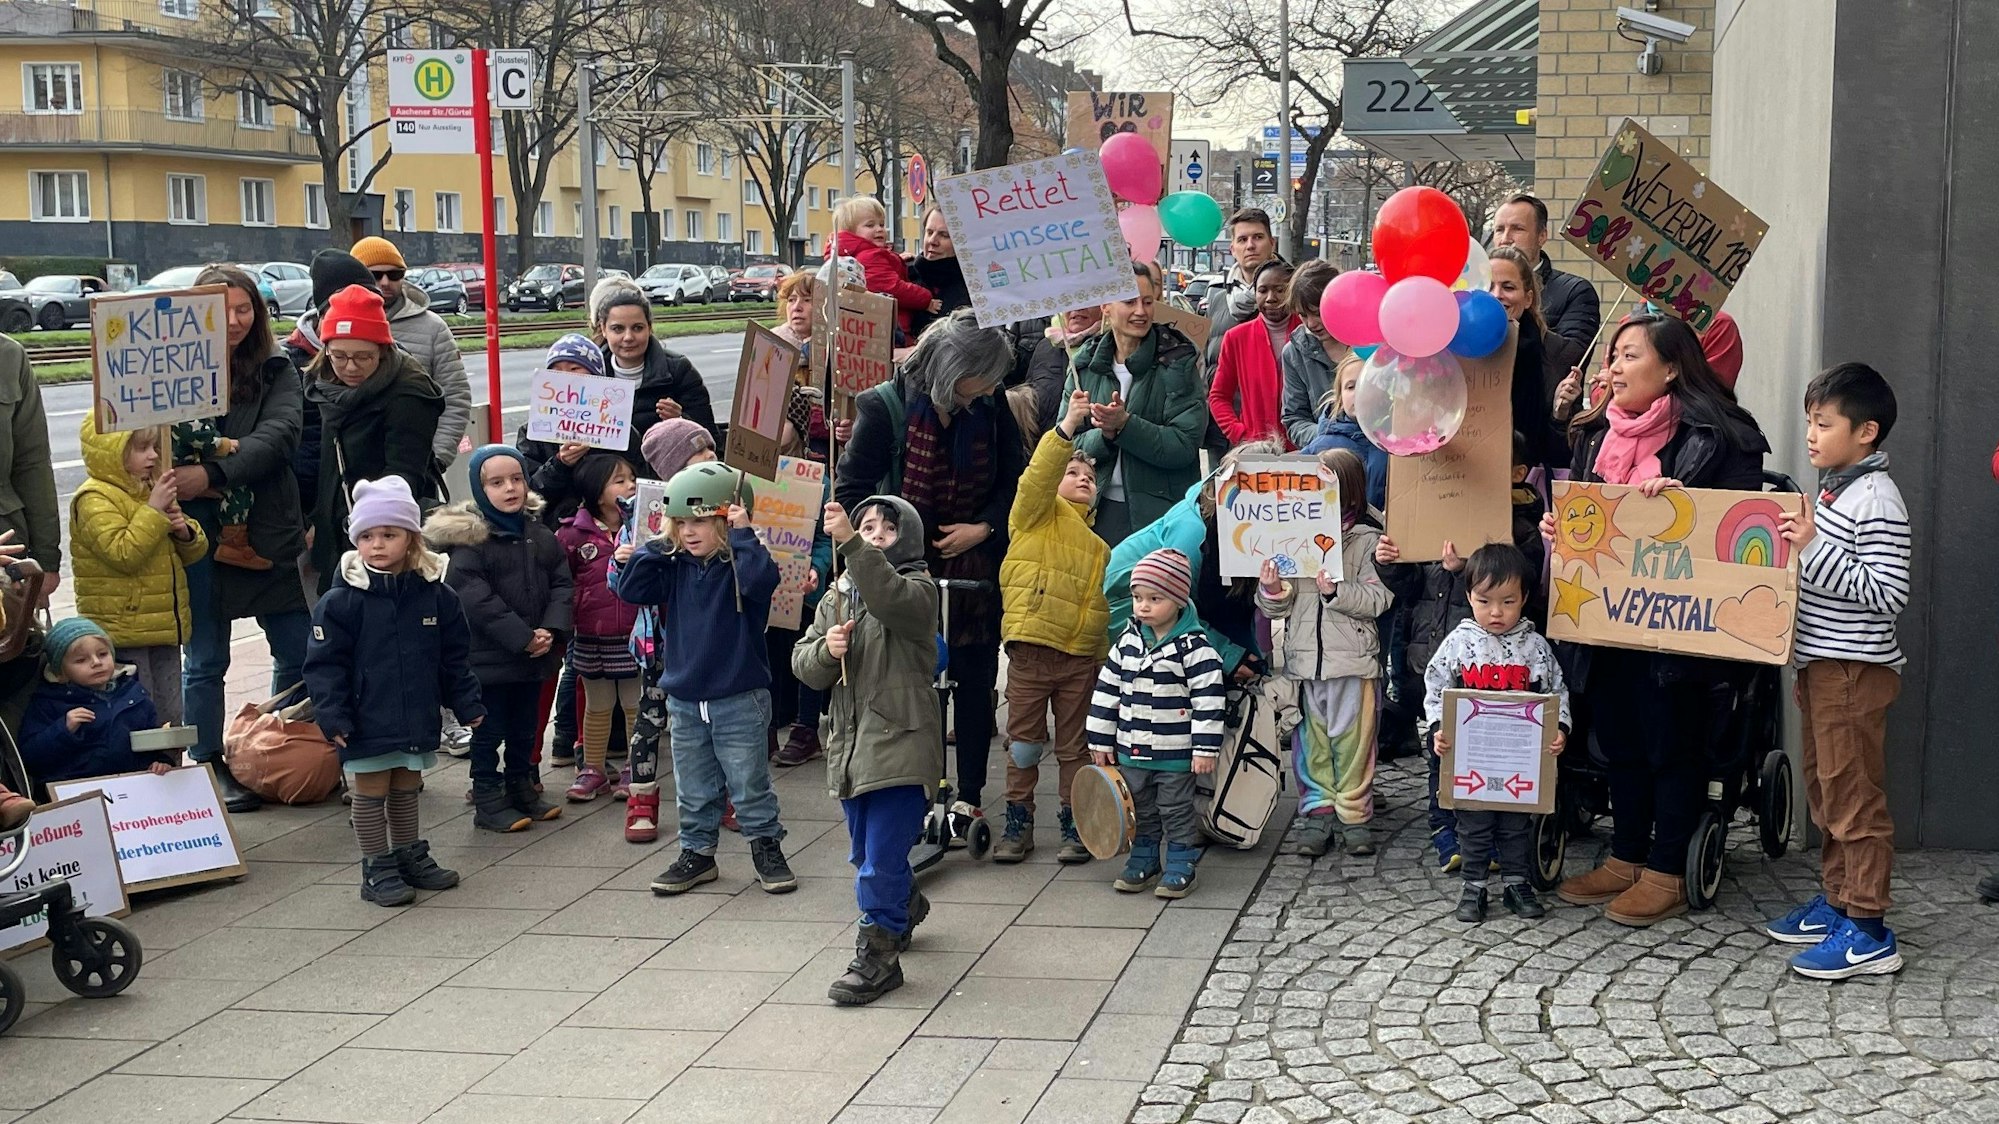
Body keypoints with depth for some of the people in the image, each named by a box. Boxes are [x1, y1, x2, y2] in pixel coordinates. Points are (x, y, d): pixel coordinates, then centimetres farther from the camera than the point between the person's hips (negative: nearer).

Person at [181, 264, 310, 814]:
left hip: (268, 531, 2)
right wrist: (186, 484, -24)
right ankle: (208, 767, 19)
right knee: (204, 660, 7)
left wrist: (213, 474, -26)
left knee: (299, 652, 8)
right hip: (199, 536, -2)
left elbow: (278, 436, -13)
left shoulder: (276, 370, 3)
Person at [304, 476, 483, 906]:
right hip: (367, 724, -4)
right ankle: (377, 869, 16)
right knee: (371, 794, 6)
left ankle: (409, 855, 33)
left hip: (417, 721, 4)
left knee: (406, 791, 19)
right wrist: (332, 716, -16)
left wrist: (468, 704, 7)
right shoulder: (343, 599, -11)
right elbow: (325, 662, -11)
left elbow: (454, 658, 8)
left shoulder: (435, 593, 0)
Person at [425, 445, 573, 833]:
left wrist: (551, 630, -14)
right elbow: (476, 599, -20)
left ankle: (522, 789, 32)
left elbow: (560, 584, 3)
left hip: (534, 656, 6)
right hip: (488, 656, -6)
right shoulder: (468, 540, -14)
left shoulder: (541, 536, 4)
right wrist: (523, 637, -22)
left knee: (525, 730, 18)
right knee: (489, 732, 4)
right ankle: (488, 802, 12)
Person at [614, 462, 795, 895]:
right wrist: (658, 543, -5)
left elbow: (760, 580, -34)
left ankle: (767, 848, 20)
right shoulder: (675, 566, 4)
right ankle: (697, 853, 28)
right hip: (684, 700, 5)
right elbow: (631, 589, -2)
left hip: (739, 699, -5)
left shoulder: (741, 563, -12)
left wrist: (742, 534, -27)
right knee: (694, 790, 15)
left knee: (749, 784, 5)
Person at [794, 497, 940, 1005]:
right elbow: (804, 665, 10)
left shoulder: (917, 589, -6)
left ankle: (878, 956, 5)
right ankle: (907, 906, 47)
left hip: (899, 744, -7)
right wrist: (826, 650, -13)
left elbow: (890, 598, -31)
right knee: (867, 856, 21)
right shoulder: (837, 595, 13)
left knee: (881, 862, -8)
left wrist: (848, 544, -40)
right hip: (850, 743, 7)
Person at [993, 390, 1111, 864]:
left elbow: (1108, 596, 16)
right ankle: (1018, 822, 16)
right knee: (1023, 742, 4)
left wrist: (1111, 650, 5)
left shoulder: (1100, 541, 19)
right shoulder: (1038, 513, 7)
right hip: (1031, 646, -3)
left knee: (1075, 746, 8)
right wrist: (1068, 427, -22)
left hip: (1083, 655, 3)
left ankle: (1074, 825, 18)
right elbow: (1039, 474, -12)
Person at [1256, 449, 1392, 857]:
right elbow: (1277, 609, 10)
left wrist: (1337, 590, -21)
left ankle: (1354, 813, 13)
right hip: (1303, 658, 4)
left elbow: (1377, 600, -9)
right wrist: (1271, 591, -11)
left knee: (1351, 738, 3)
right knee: (1310, 738, 8)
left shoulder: (1367, 540, -2)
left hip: (1352, 659, -4)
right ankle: (1317, 810, 17)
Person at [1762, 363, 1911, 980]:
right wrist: (1799, 541, 8)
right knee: (1824, 790, 17)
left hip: (1854, 668, -10)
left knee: (1853, 795, -6)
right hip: (1820, 663, 10)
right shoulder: (1833, 488, 13)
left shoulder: (1877, 499, -16)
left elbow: (1887, 594, -22)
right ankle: (1838, 902, 28)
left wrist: (1814, 547, -24)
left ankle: (1868, 933, -1)